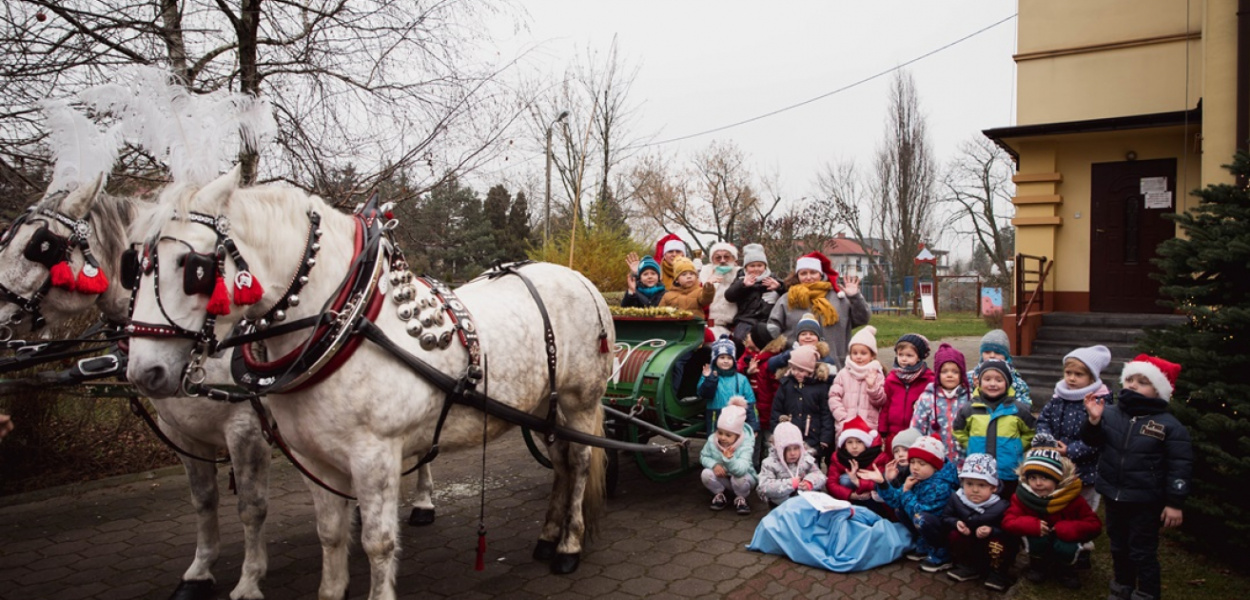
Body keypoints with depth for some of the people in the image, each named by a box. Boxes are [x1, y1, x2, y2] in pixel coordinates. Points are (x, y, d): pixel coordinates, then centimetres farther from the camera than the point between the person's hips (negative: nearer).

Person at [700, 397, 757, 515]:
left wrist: (730, 459, -64)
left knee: (739, 478, -38)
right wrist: (714, 464, -27)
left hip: (742, 477, -3)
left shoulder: (745, 445, -31)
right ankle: (719, 495, 3)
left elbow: (741, 470, -44)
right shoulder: (712, 440, -18)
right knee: (706, 473, -27)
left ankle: (740, 498, -3)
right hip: (722, 477, 3)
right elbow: (703, 457, -5)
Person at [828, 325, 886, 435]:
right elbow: (834, 397, -1)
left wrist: (873, 386, -17)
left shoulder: (877, 375, 6)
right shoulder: (843, 374, 6)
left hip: (870, 428, 0)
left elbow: (881, 401, 0)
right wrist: (843, 418, -10)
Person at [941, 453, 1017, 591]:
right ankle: (968, 568, 1)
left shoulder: (1001, 506, -23)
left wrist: (991, 531, -38)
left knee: (1000, 543, -33)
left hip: (991, 549, -3)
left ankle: (998, 574, -3)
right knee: (954, 534, -21)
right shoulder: (956, 499, -13)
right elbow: (945, 518, -3)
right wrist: (956, 523, -25)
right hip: (970, 548, 3)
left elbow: (1009, 531, -22)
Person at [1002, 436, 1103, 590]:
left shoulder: (1072, 498, -20)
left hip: (1063, 539, 0)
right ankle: (1038, 565, 0)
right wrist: (1032, 525, -41)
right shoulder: (1022, 496, -19)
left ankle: (1065, 570, 4)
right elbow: (1008, 521, -22)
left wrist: (1069, 528, -37)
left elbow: (1095, 524, -19)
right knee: (1037, 537, -32)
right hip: (1039, 543, 0)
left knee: (1066, 548, -32)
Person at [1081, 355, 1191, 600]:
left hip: (1146, 502, -4)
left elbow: (1180, 466, -10)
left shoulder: (1168, 425, -12)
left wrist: (1175, 502, -11)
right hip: (1113, 496, 4)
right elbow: (1092, 441, 4)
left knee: (1142, 552, 6)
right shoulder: (1111, 413, -3)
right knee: (1118, 547, 20)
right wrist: (1094, 421, -17)